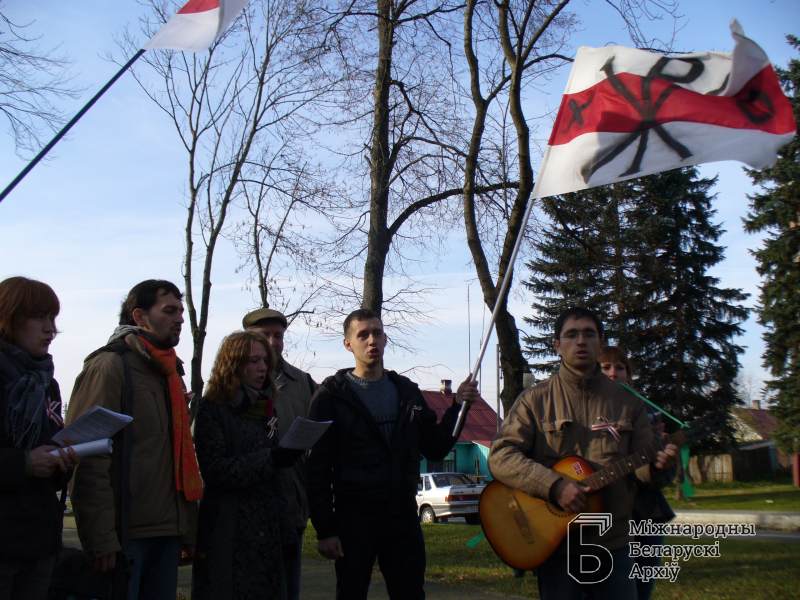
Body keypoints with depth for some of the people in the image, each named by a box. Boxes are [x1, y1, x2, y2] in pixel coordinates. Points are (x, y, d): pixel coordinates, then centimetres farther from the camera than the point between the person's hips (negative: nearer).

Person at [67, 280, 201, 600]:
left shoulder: (171, 373, 17)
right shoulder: (109, 366, -9)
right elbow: (88, 460, -17)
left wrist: (189, 527, 15)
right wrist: (102, 537, -22)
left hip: (168, 530, 8)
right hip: (127, 532, -8)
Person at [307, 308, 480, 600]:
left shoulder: (406, 391, 10)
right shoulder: (332, 396, -4)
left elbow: (434, 449, 9)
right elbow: (318, 468, -6)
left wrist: (457, 406, -3)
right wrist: (325, 529, -11)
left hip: (403, 514, 4)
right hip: (353, 518, -3)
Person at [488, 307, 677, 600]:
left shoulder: (627, 402, 8)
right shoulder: (535, 400, -1)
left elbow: (641, 462, 10)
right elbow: (501, 457, -11)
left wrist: (656, 464, -14)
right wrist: (555, 485, -22)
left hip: (613, 543, 3)